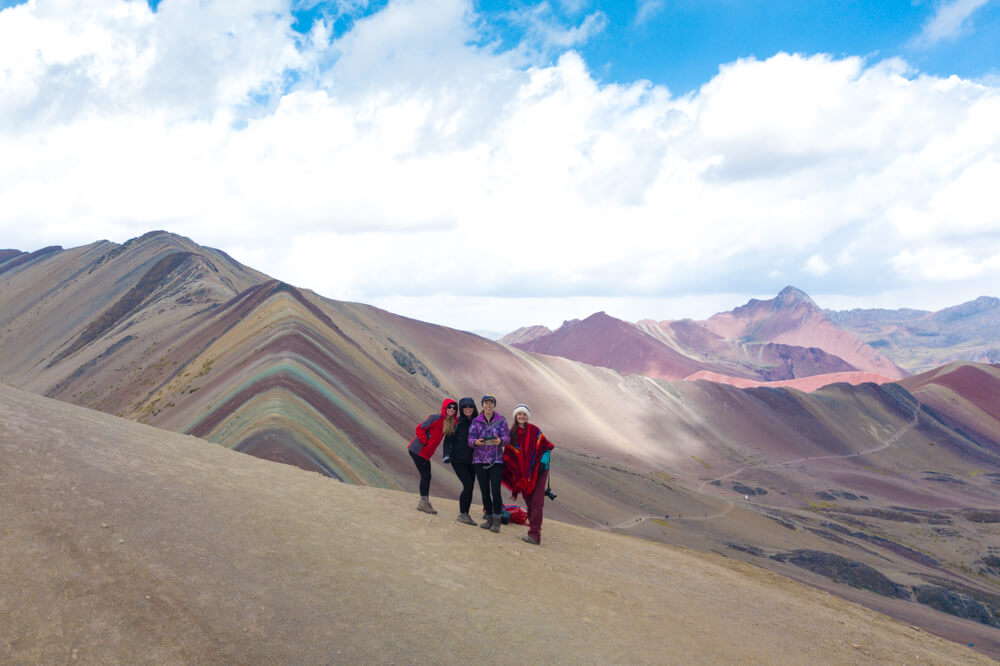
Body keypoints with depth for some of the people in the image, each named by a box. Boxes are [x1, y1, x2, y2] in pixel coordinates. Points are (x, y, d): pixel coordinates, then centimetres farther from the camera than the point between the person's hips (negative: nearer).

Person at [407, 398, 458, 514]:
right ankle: (423, 502, -1)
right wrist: (425, 442, -15)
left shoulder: (452, 422, 5)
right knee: (425, 475, -8)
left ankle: (424, 503, 17)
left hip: (426, 453, 8)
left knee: (426, 476, 10)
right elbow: (420, 429, -18)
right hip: (418, 450, -8)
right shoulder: (436, 418, -19)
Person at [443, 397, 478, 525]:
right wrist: (447, 455, -14)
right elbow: (448, 440, -2)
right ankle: (462, 514, -2)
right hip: (458, 460, -4)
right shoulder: (457, 422, -3)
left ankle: (466, 514, 16)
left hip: (471, 460, 5)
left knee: (470, 487, 4)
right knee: (468, 485, -14)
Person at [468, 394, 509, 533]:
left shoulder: (501, 420, 2)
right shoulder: (476, 421, 5)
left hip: (496, 460, -2)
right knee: (484, 491, 5)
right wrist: (476, 442, -25)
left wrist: (500, 441, -28)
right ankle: (489, 518, 18)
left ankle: (497, 521, -2)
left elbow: (507, 438, -5)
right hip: (479, 460, 2)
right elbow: (470, 440, -1)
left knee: (495, 491, -11)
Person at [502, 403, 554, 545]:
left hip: (538, 470, -4)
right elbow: (508, 455, 13)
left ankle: (534, 534, -16)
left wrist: (543, 461, -9)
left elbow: (546, 447, 2)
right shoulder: (512, 433, 7)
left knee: (537, 502, -12)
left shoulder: (534, 431, -2)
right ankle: (535, 531, 17)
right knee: (529, 503, 6)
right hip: (522, 473, 4)